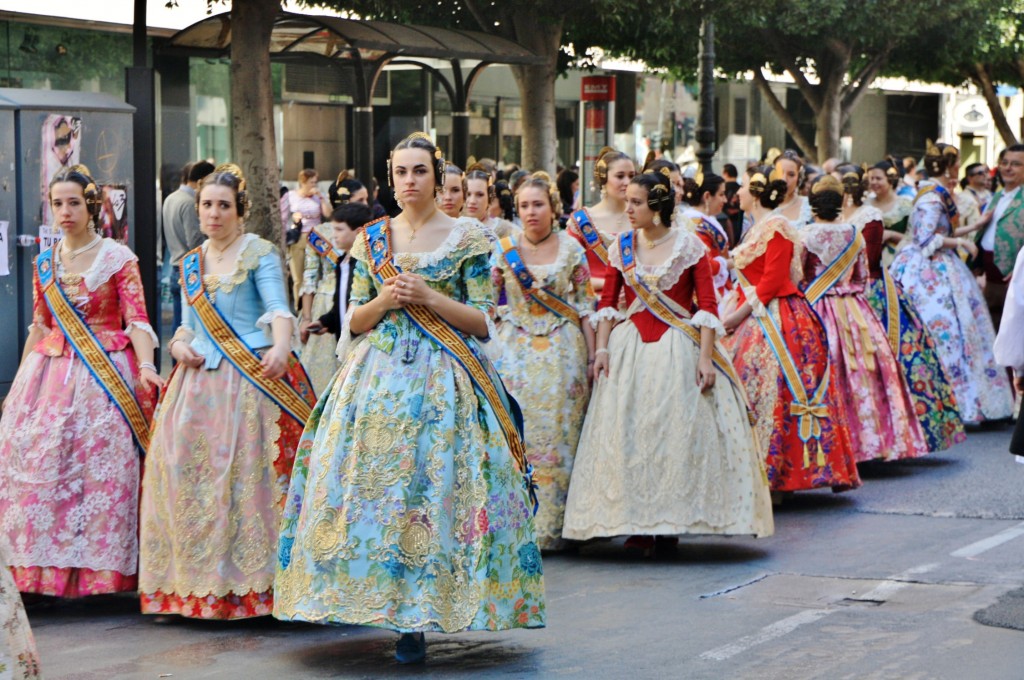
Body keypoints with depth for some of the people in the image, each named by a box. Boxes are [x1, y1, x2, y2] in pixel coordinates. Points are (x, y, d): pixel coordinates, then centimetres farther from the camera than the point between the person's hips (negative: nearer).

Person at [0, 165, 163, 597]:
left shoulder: (118, 258, -1)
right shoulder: (45, 263, 13)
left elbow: (137, 320, -6)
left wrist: (146, 365, -23)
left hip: (105, 376, -4)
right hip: (51, 372, 4)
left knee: (103, 471, -9)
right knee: (38, 464, -4)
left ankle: (98, 564, -4)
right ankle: (47, 563, 3)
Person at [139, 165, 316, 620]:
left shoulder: (260, 254, -1)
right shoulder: (190, 264, 18)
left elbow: (278, 308, -15)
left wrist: (281, 347, -34)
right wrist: (178, 343, 0)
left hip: (255, 378, -6)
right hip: (199, 381, 6)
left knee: (250, 474, -11)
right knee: (186, 471, 0)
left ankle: (251, 581, -7)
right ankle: (194, 584, 7)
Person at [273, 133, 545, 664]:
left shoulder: (466, 237, 2)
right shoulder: (372, 239, 11)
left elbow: (481, 321, 0)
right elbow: (355, 320, 12)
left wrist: (428, 297, -12)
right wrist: (385, 301, -7)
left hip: (444, 379, -3)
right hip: (378, 376, 3)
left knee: (434, 489, -8)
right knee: (372, 484, -5)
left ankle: (416, 622, -3)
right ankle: (379, 600, 5)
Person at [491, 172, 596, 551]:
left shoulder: (571, 249, 2)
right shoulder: (504, 249, 5)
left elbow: (585, 306, 4)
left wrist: (592, 356, 0)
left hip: (562, 351, -1)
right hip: (515, 350, 1)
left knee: (558, 434, -1)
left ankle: (551, 527, 5)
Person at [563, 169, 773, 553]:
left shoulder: (688, 245, -3)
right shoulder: (621, 246, 6)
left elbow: (707, 306, -6)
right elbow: (608, 302, 7)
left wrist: (705, 356, -13)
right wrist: (602, 349, -4)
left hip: (678, 348, -3)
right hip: (630, 347, 3)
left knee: (678, 432, -3)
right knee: (628, 434, -2)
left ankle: (670, 524, 7)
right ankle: (636, 525, 4)